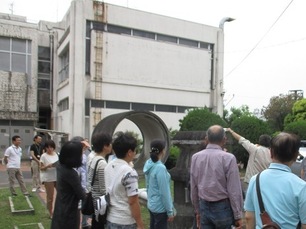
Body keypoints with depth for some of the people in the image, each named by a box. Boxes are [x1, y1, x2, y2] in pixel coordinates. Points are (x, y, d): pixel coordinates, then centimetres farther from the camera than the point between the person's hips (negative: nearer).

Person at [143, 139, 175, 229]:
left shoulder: (149, 164, 0)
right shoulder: (160, 167, -23)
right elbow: (164, 192, -20)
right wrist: (170, 211, -12)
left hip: (151, 205, 8)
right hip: (160, 208, -8)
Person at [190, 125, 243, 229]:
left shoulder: (195, 157, -2)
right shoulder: (228, 158, -15)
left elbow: (193, 188, 5)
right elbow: (234, 190, -12)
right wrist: (238, 215, -3)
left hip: (204, 207, 4)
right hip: (223, 207, -4)